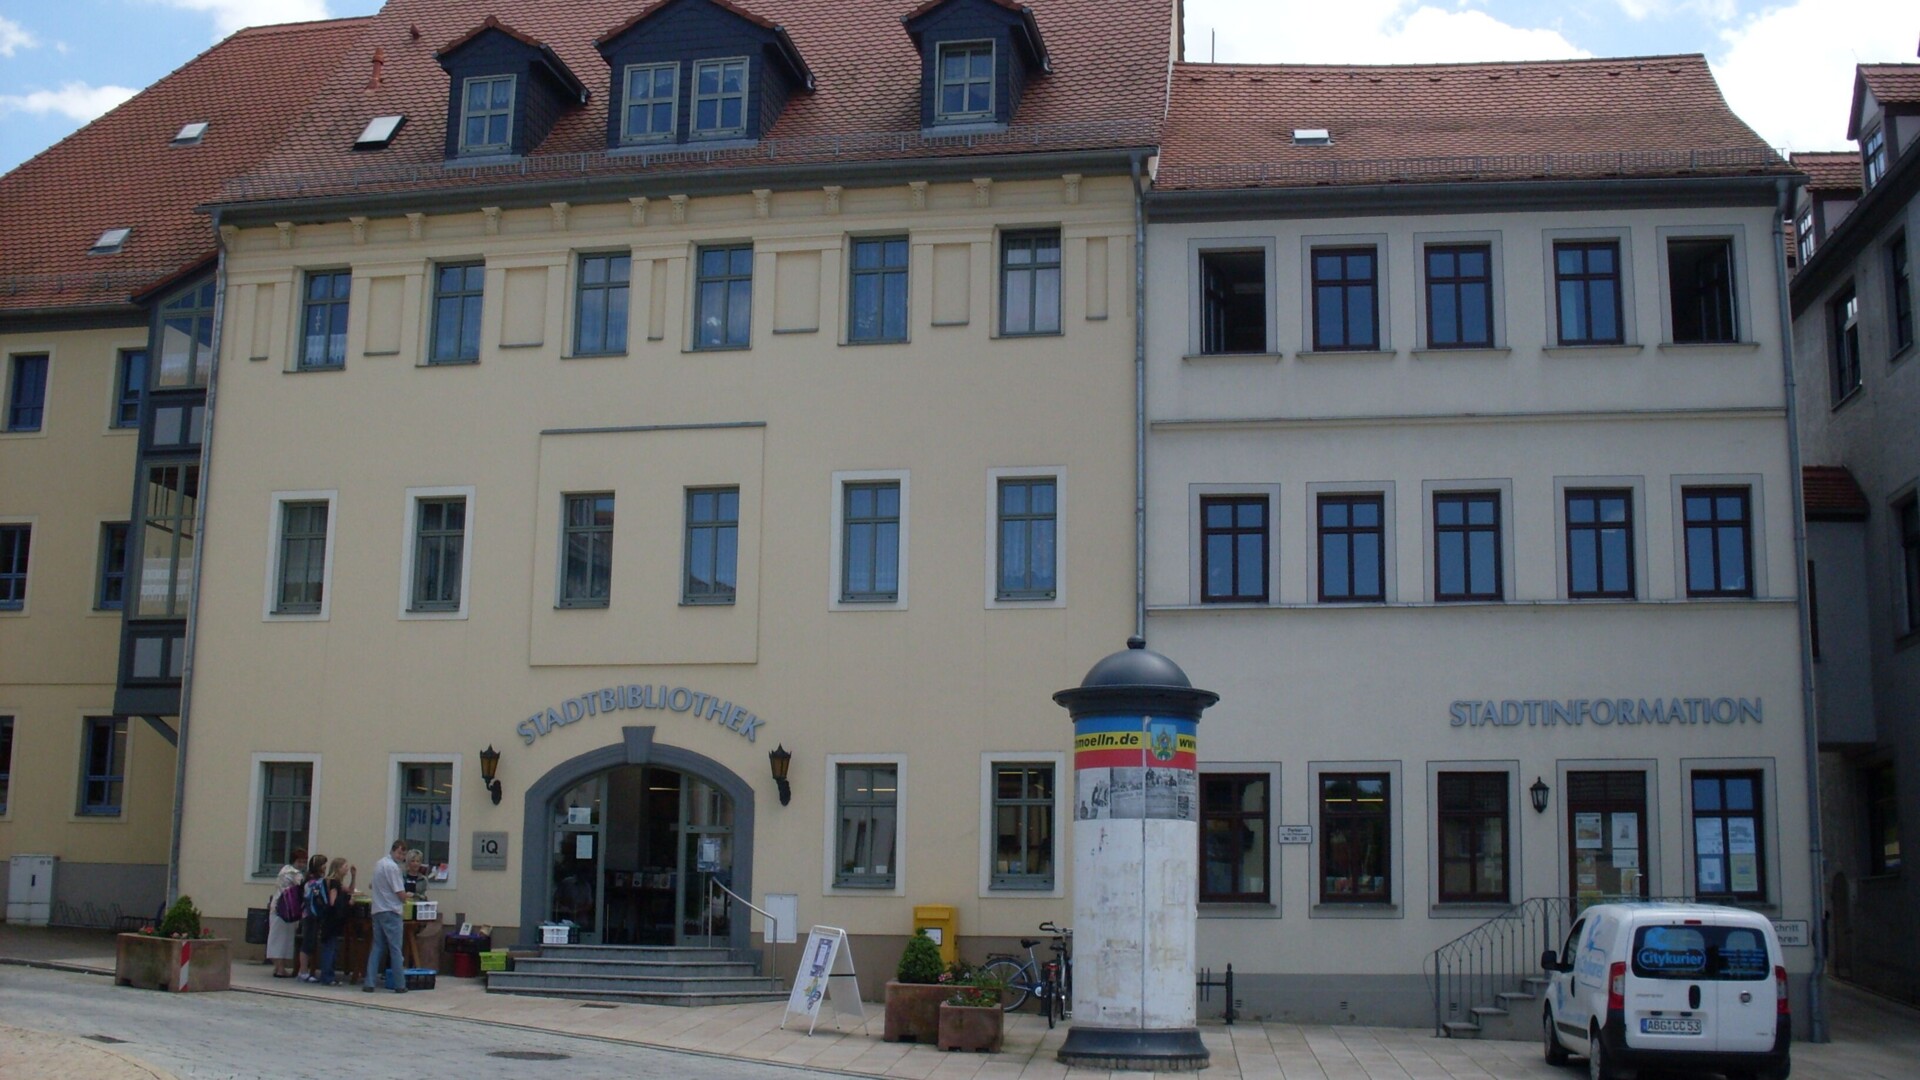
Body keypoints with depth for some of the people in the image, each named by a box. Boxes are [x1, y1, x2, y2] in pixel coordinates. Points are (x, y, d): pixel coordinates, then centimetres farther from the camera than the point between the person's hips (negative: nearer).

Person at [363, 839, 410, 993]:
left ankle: (369, 983, 4)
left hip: (377, 910, 8)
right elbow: (400, 893, -17)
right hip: (390, 911, -8)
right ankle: (400, 985, 3)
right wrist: (405, 901, 6)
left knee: (377, 947, 9)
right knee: (395, 949, -1)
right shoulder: (392, 867, -16)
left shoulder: (379, 863, 12)